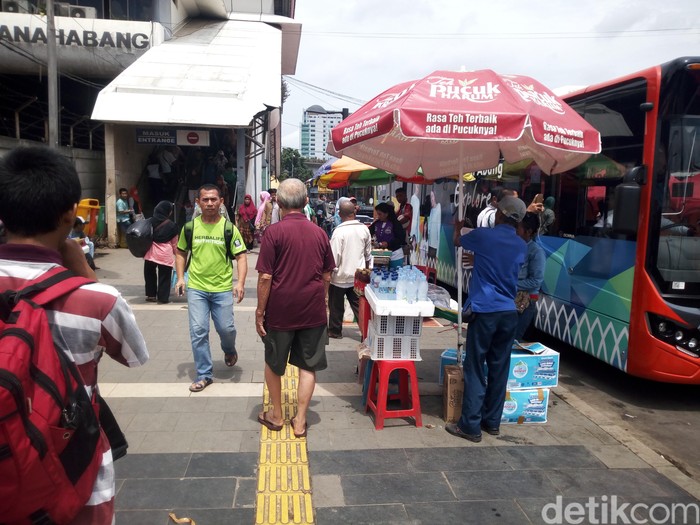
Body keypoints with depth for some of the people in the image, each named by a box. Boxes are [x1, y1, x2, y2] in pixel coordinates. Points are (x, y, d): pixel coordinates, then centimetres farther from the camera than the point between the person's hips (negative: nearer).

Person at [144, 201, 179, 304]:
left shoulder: (150, 222, 3)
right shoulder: (171, 225, -4)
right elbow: (174, 243, 3)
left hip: (151, 252, 4)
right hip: (165, 254, -3)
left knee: (150, 274, 19)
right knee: (164, 276, 7)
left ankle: (151, 295, 26)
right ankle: (162, 298, 11)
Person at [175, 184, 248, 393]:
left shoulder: (229, 228, -6)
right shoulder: (190, 227, 0)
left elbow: (241, 256, -5)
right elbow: (181, 253, 14)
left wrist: (240, 282, -18)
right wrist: (180, 278, 2)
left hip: (223, 288, -1)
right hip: (196, 288, 1)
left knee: (226, 328, 4)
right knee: (198, 331, -1)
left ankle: (229, 350, 41)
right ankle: (204, 375, 13)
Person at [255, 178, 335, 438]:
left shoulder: (274, 232, -11)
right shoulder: (320, 233, 1)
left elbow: (265, 277, -13)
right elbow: (327, 276, 7)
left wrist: (260, 311, -5)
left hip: (280, 310, -2)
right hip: (313, 311, 3)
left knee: (274, 364, 17)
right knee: (308, 366, 11)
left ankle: (276, 415, 30)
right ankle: (299, 421, 17)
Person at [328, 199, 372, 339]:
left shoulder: (339, 231, -18)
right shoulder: (364, 229, -2)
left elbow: (334, 257, -18)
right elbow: (368, 254, 9)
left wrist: (329, 272, -6)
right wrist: (365, 270, 23)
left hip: (340, 276, -4)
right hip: (358, 276, 4)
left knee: (336, 306, 13)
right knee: (359, 305, 10)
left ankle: (335, 331, 26)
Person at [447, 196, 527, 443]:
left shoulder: (483, 235, -7)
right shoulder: (521, 246, 9)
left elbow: (458, 242, 14)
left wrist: (458, 227, 37)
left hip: (484, 311, -5)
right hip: (509, 313, 5)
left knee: (475, 369, -1)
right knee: (499, 369, 11)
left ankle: (470, 426, 3)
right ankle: (492, 422, 21)